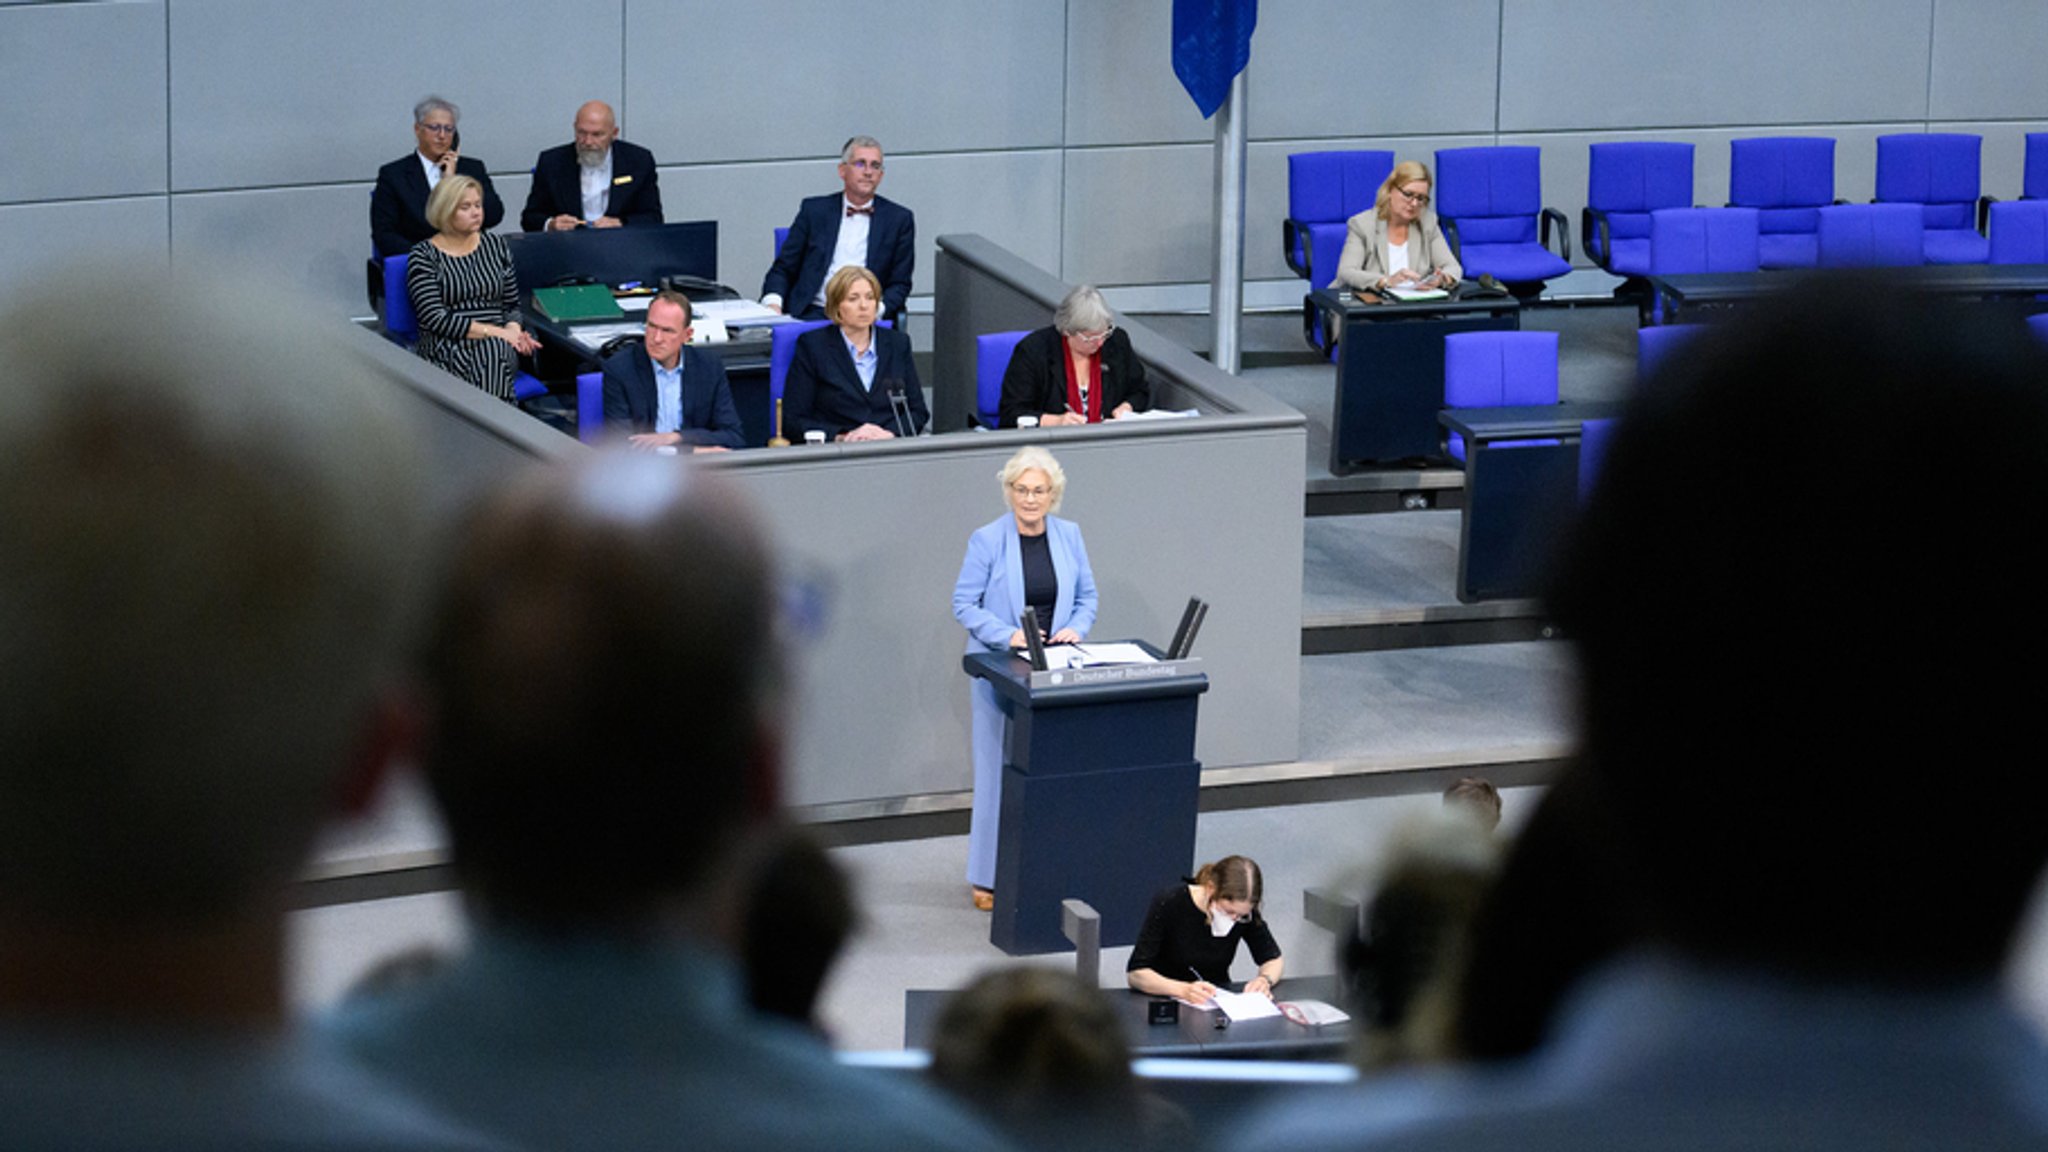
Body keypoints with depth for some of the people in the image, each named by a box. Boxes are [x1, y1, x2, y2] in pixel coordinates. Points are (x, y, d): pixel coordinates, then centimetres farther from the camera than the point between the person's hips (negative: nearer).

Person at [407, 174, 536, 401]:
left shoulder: (495, 244, 16)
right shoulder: (424, 255, 2)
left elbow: (512, 304, 19)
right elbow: (435, 319, -8)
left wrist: (513, 329, -6)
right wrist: (494, 332, -15)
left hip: (498, 343, 3)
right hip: (447, 348, -3)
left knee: (493, 351, -35)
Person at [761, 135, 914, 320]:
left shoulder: (899, 219, 11)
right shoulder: (814, 210, 13)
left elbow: (900, 284, 9)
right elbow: (783, 269, 13)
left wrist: (875, 309, -12)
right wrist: (773, 303, -8)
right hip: (812, 315, 0)